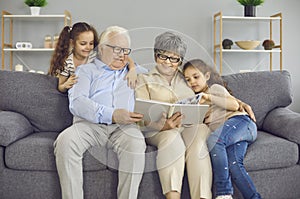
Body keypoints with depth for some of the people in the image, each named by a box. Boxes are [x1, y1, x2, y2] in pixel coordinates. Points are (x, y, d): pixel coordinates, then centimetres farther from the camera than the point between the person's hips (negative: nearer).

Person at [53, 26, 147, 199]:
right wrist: (111, 114, -15)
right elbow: (76, 102, 0)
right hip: (89, 124, 0)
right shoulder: (86, 70, 20)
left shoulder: (137, 72, 30)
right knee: (65, 141, -31)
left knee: (136, 144, -33)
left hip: (124, 126, 1)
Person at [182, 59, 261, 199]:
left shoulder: (215, 87, 14)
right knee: (233, 164, -26)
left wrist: (210, 98, -12)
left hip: (239, 121, -5)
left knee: (213, 139, -35)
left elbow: (235, 105, -3)